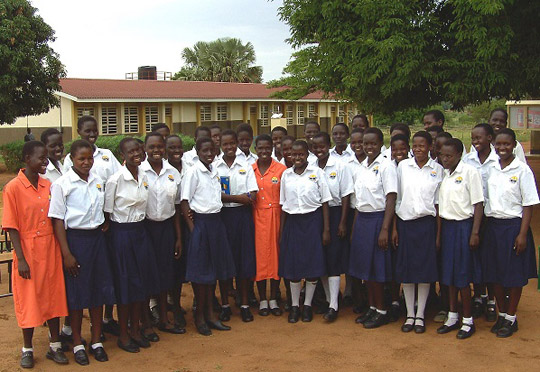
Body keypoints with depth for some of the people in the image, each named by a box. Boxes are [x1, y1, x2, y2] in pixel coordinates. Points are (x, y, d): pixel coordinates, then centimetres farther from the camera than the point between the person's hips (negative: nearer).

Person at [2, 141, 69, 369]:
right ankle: (27, 349, 24)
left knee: (54, 297, 11)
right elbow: (12, 227, -10)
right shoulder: (13, 188, -10)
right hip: (28, 252, -4)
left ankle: (55, 346, 24)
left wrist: (61, 249, 6)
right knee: (28, 300, 7)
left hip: (51, 251, 4)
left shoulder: (49, 185, 4)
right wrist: (21, 259, -14)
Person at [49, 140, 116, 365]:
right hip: (74, 238, -4)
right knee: (77, 292, 4)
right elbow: (58, 221, -10)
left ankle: (96, 340, 24)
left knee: (99, 289, 9)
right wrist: (67, 254, -13)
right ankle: (77, 343, 20)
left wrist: (106, 222, 3)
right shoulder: (62, 184, -9)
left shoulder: (98, 181, 6)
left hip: (97, 237, 5)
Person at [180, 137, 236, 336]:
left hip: (216, 221, 7)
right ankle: (199, 316, 13)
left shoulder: (214, 171, 11)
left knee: (214, 268, 12)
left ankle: (210, 313, 23)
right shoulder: (193, 172, -10)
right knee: (201, 270, 0)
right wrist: (192, 228, -16)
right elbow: (184, 202, -13)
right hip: (200, 222, -7)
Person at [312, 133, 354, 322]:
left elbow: (346, 196, -6)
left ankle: (333, 306, -2)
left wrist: (342, 223, -9)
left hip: (334, 214, -4)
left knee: (333, 259, -5)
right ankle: (328, 298, 23)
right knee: (320, 258, 9)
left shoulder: (340, 167, -6)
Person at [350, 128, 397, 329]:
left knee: (376, 268, -1)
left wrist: (385, 229, -19)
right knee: (365, 266, 11)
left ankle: (382, 311, 13)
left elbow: (391, 200, -14)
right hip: (361, 219, 7)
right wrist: (354, 227, 13)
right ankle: (372, 308, 24)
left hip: (378, 219, -7)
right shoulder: (361, 167, 11)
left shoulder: (386, 166, -10)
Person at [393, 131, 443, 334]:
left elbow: (439, 203, 2)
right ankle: (409, 315, 17)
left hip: (427, 224, -1)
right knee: (405, 271, 5)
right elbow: (396, 198, 5)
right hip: (405, 222, 1)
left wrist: (438, 233, -1)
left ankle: (420, 315, 16)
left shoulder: (437, 169, 2)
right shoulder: (402, 166, 4)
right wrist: (394, 228, 1)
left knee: (425, 270, 3)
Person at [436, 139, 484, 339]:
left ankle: (468, 320, 13)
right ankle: (452, 317, 23)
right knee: (449, 273, 11)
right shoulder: (442, 174, 8)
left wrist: (475, 233, -14)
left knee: (462, 275, 0)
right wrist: (438, 232, 10)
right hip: (446, 226, 6)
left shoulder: (470, 172, -10)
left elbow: (478, 204, -10)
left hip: (463, 226, -6)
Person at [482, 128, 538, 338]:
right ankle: (501, 314, 26)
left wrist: (522, 234, -13)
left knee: (514, 274, 4)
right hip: (492, 225, 5)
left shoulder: (522, 170, -7)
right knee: (494, 273, 10)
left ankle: (511, 318, 18)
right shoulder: (490, 169, 6)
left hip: (513, 225, -4)